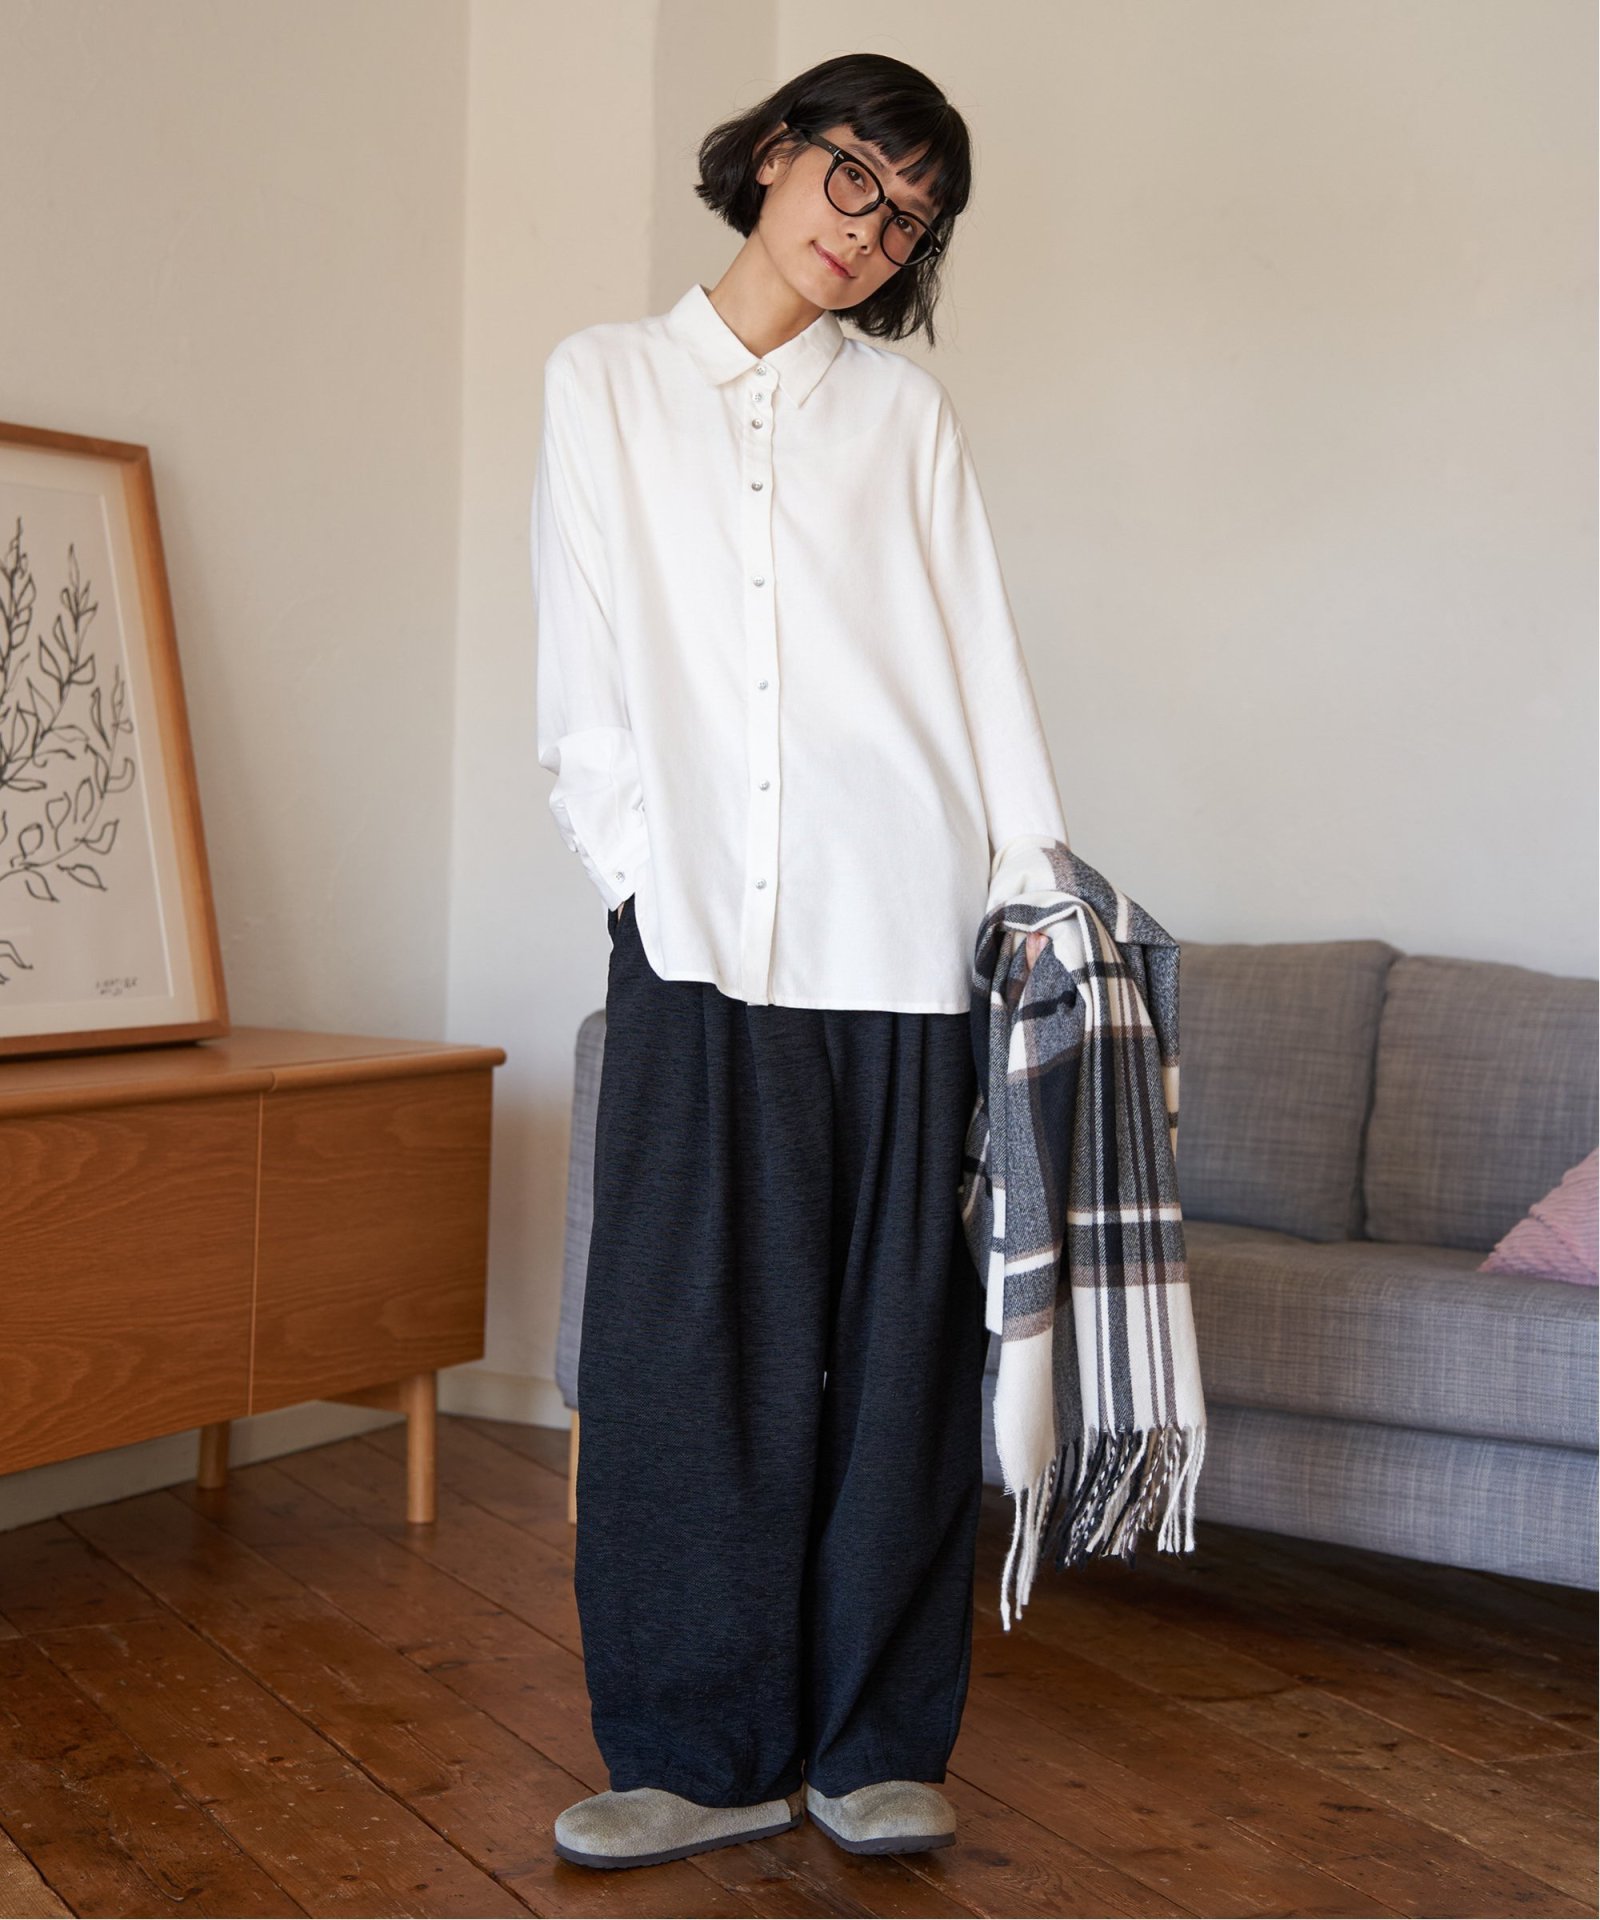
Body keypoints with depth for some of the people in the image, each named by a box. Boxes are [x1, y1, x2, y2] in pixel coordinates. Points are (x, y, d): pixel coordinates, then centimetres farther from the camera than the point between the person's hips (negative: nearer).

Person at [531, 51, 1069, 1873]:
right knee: (687, 1340, -3)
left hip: (894, 934, 1)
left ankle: (873, 1744, 13)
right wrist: (635, 864, -2)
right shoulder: (603, 379, 14)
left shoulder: (906, 412, 15)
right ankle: (704, 1751, 9)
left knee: (892, 1342, 2)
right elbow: (584, 662, 8)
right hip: (695, 926, 0)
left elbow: (980, 654, 10)